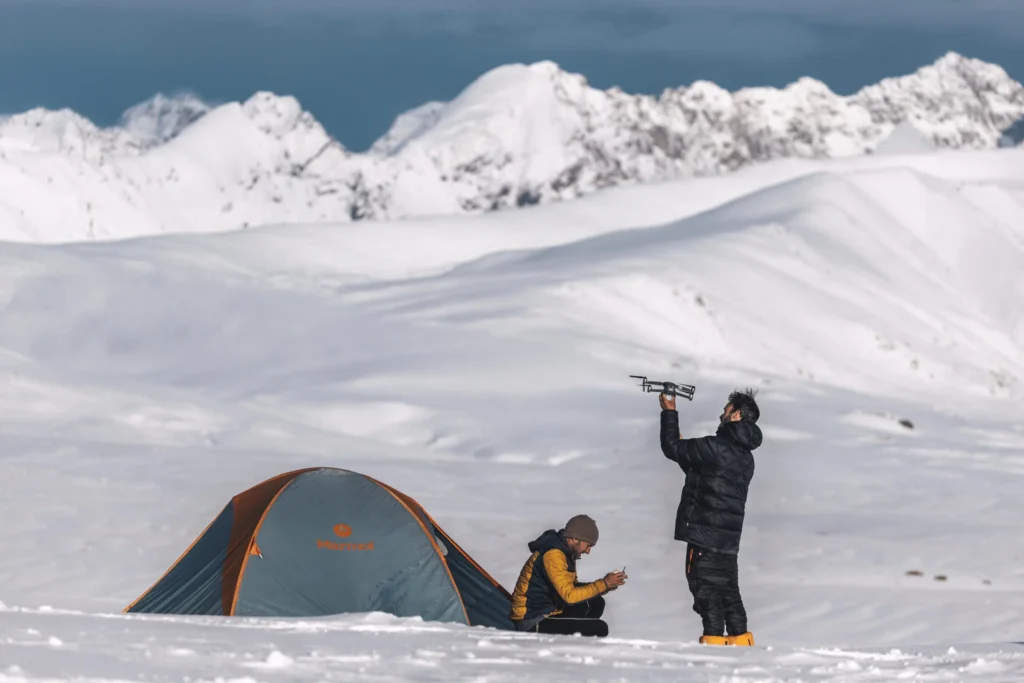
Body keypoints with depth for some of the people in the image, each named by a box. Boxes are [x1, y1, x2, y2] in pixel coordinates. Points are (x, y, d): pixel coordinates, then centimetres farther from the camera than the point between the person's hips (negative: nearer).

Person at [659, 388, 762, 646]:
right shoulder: (745, 456, 14)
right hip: (729, 539, 8)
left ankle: (714, 639, -9)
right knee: (729, 592, 13)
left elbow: (672, 448, -7)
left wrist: (670, 412, 4)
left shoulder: (716, 448, -15)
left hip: (705, 537, -8)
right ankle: (739, 638, 13)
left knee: (706, 590, -5)